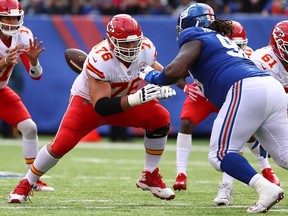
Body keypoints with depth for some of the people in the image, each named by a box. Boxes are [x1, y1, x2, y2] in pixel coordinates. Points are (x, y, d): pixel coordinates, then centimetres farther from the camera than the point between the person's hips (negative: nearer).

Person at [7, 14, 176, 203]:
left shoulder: (145, 48, -20)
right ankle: (26, 184, 6)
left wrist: (162, 88, -24)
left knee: (160, 118, -16)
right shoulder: (100, 60, -37)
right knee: (61, 144, -18)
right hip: (88, 101, -5)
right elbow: (101, 107, -38)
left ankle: (150, 177, -1)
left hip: (124, 100, 5)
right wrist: (135, 99, -50)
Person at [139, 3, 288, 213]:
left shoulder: (195, 37, 11)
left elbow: (174, 72, -1)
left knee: (220, 154, -4)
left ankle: (265, 188, -24)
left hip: (246, 89, -8)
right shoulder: (222, 40, 35)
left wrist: (153, 77, 15)